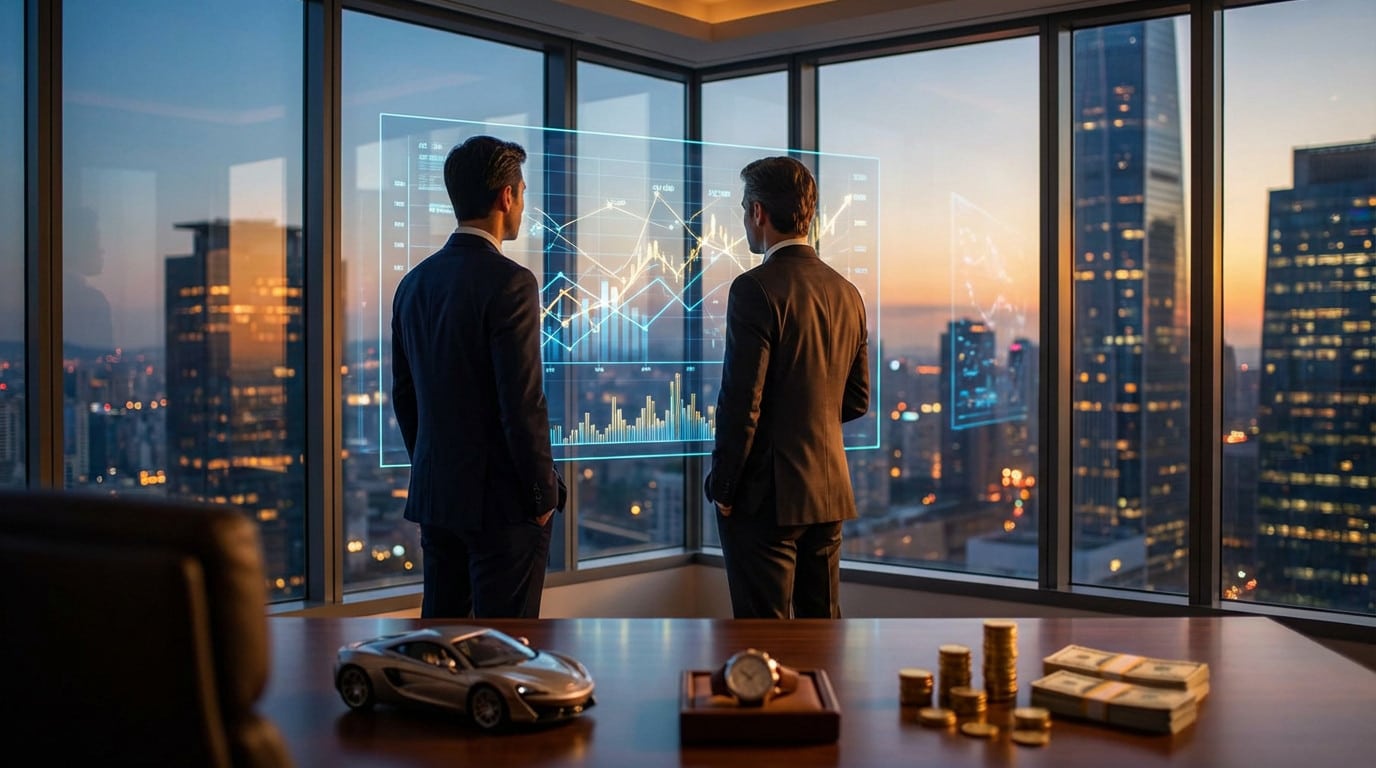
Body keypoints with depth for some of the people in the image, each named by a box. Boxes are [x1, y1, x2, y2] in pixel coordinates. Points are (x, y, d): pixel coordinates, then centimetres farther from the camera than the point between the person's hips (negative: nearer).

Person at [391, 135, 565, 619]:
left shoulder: (414, 283, 8)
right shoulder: (509, 283, -16)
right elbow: (523, 402, -19)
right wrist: (544, 493, -9)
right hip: (501, 500, -7)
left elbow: (403, 396, 14)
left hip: (434, 495, 8)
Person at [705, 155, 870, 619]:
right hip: (829, 491, 8)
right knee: (822, 618, 16)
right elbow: (857, 401, 14)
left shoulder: (756, 289, -14)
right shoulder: (846, 292, 8)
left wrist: (722, 486, -8)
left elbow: (741, 402, -18)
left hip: (767, 494, -7)